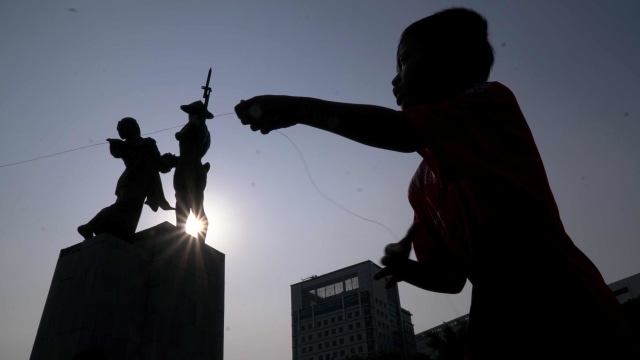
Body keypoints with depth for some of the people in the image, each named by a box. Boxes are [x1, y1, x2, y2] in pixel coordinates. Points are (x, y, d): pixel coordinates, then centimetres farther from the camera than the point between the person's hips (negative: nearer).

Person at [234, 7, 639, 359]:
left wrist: (297, 107, -13)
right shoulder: (422, 184, 14)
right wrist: (407, 267, -3)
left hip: (564, 314, -6)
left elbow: (399, 131, -22)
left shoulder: (494, 100, -3)